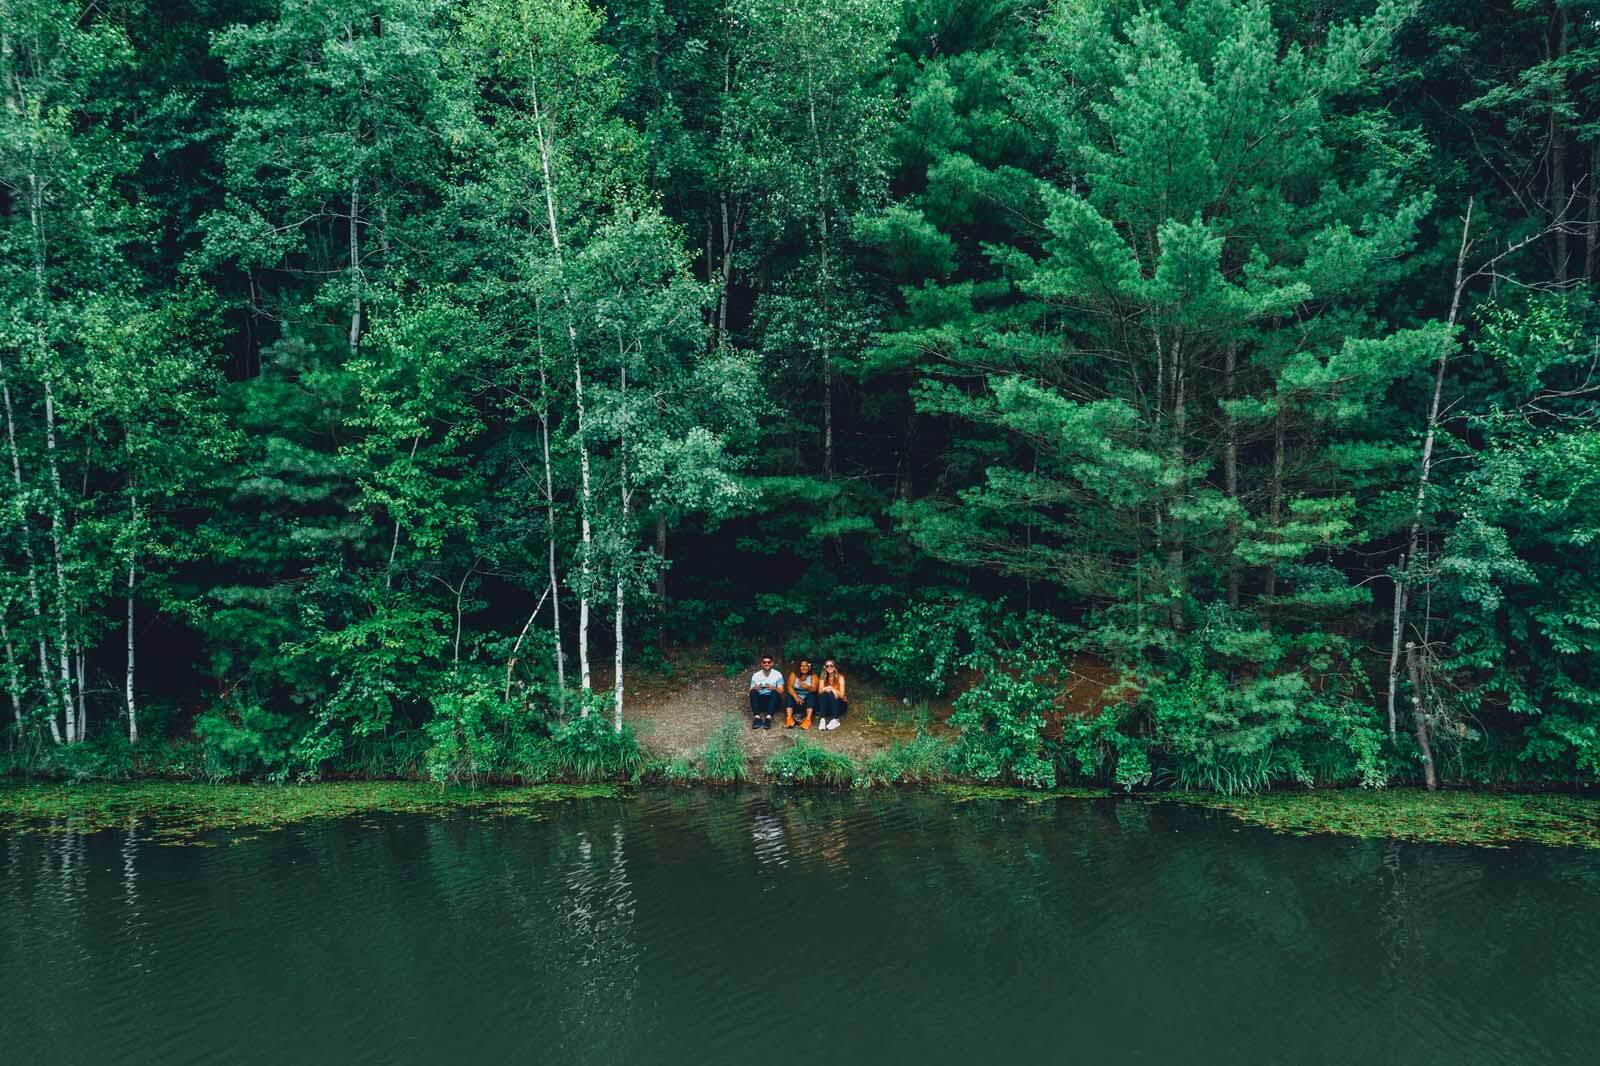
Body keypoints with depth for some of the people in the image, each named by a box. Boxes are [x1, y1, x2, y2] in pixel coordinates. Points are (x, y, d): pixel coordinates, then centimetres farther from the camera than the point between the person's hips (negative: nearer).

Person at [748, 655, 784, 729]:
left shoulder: (777, 675, -1)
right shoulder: (756, 675, 2)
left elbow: (781, 691, -8)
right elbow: (750, 691, -1)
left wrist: (774, 689, -31)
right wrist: (754, 689, -25)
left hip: (773, 700, -1)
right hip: (760, 700, 1)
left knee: (774, 692, -31)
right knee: (753, 692, -27)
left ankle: (768, 718, -47)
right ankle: (757, 717, -41)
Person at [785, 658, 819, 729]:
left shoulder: (813, 676, -1)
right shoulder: (793, 675, 0)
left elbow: (814, 689, -17)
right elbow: (790, 687, -14)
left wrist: (807, 687, -40)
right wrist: (796, 697, -32)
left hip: (808, 700, -1)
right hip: (796, 700, 1)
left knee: (812, 695, -29)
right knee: (790, 696, -27)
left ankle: (808, 719, -40)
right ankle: (789, 719, -40)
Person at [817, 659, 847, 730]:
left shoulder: (840, 677, -9)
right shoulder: (824, 678, 1)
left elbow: (841, 695, -15)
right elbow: (819, 692, -11)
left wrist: (831, 688, -28)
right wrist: (826, 689, -31)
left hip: (839, 704, -2)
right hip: (827, 705, 2)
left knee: (831, 695, -30)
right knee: (824, 695, -27)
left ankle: (835, 720, -28)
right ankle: (823, 719, -33)